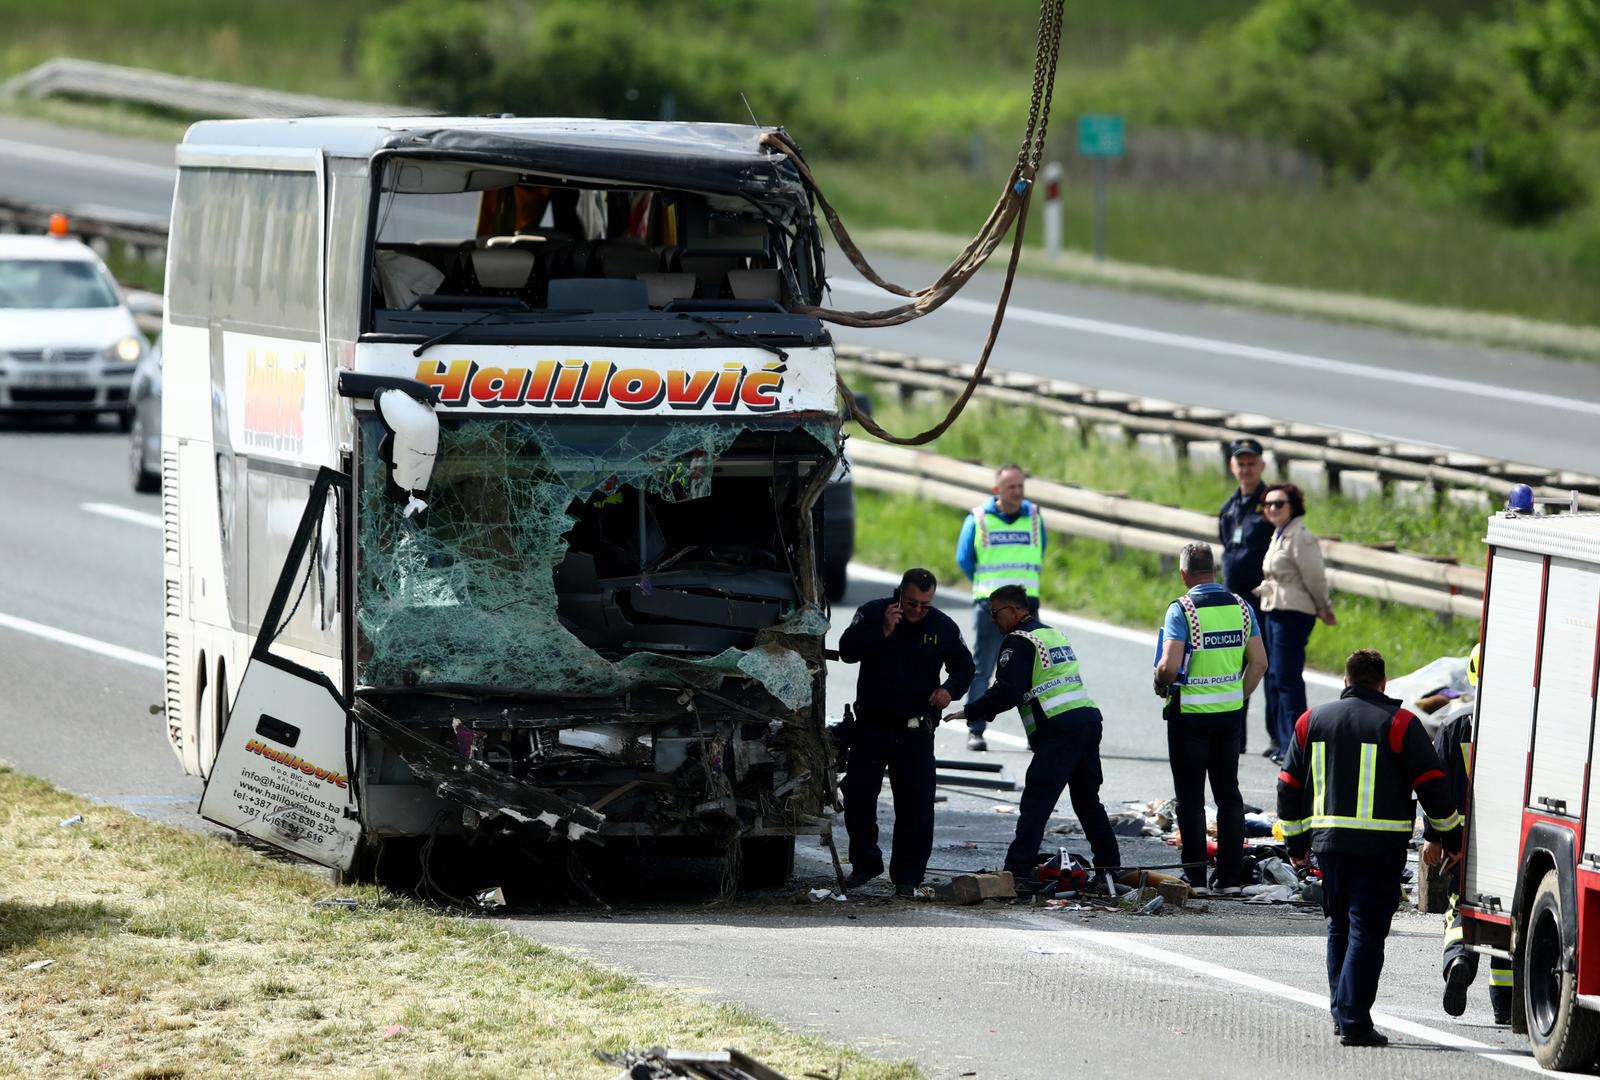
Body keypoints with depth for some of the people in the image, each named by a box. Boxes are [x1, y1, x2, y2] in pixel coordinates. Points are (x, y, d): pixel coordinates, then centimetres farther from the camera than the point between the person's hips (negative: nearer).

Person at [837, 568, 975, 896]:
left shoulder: (942, 626, -1)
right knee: (858, 795, 3)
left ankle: (907, 875, 0)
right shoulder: (872, 613, -5)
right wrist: (883, 632, -26)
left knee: (916, 804, -7)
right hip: (871, 724, 0)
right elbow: (847, 650, -16)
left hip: (915, 730, 0)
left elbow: (963, 666, 12)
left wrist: (950, 689, -9)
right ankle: (864, 863, 21)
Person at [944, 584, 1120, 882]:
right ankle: (1109, 866, 23)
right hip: (1089, 718, 9)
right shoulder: (1055, 634, 24)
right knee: (1087, 800, 19)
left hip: (1059, 729, -9)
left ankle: (1018, 869, -17)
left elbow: (1006, 692, -12)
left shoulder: (1019, 642, -4)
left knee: (1036, 801, -11)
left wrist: (970, 712, -1)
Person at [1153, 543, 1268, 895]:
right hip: (1230, 713, 4)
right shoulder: (1239, 606, 2)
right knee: (1228, 794, 11)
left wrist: (1160, 683, 0)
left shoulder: (1181, 610, -14)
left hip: (1189, 715, -4)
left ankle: (1195, 877, 6)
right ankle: (1232, 877, 9)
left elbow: (1169, 666, -21)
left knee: (1191, 797, 5)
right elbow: (1259, 662, 1)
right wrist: (1240, 697, 13)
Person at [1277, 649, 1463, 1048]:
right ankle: (1354, 1021, -11)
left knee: (1340, 928, 19)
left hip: (1328, 844, 4)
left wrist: (1295, 841, 24)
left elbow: (1289, 786, 15)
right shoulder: (1399, 723, -4)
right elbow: (1431, 784, -3)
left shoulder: (1311, 721, 10)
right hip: (1380, 847, -4)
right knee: (1366, 931, -4)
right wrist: (1450, 835, 9)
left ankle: (1342, 1012, 23)